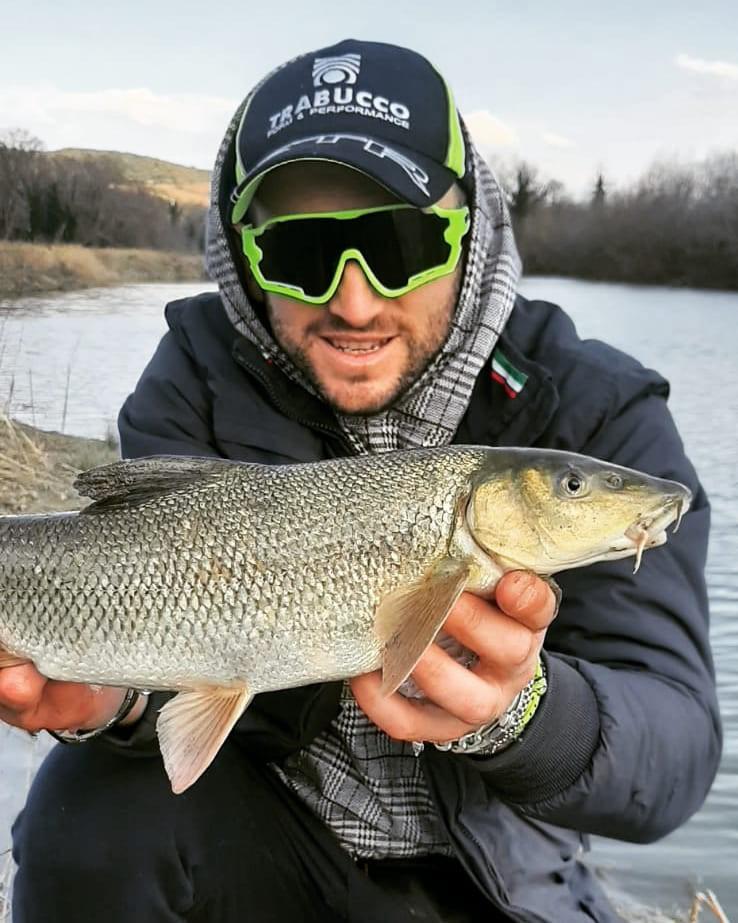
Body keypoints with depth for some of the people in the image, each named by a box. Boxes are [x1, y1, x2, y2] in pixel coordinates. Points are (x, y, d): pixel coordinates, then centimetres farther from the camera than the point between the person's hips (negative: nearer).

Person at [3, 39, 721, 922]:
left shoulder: (599, 417, -17)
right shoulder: (200, 384, -10)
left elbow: (674, 755, -24)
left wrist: (520, 712, -44)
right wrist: (119, 693, -40)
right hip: (259, 823, 1)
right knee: (95, 803, -25)